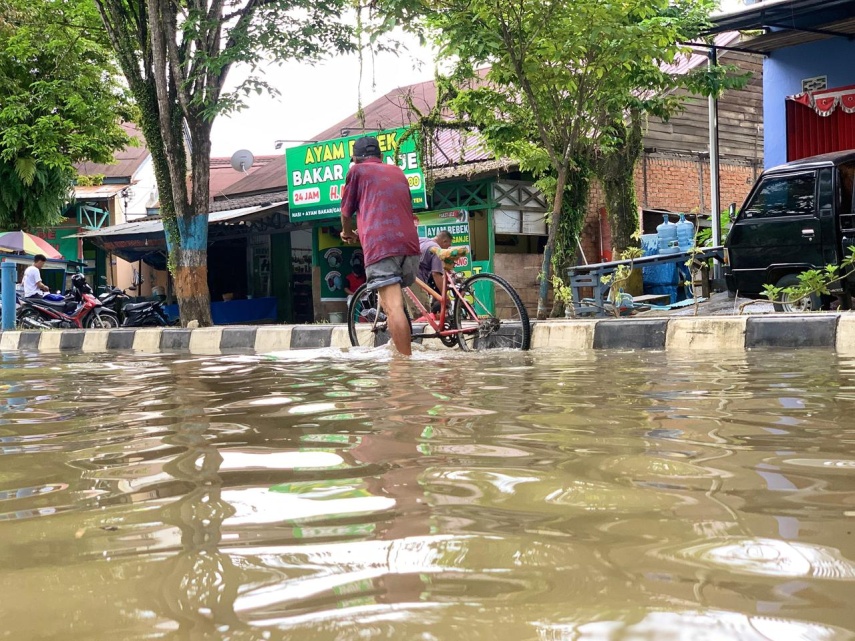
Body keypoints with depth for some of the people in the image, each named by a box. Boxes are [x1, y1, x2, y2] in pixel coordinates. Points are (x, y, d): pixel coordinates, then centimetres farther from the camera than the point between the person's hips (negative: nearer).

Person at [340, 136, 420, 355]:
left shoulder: (358, 170, 13)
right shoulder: (398, 172, 28)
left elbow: (346, 212, 19)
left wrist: (347, 232, 42)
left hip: (380, 246, -6)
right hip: (409, 244, 6)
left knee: (392, 306, -14)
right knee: (396, 302, 21)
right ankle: (403, 352, 18)